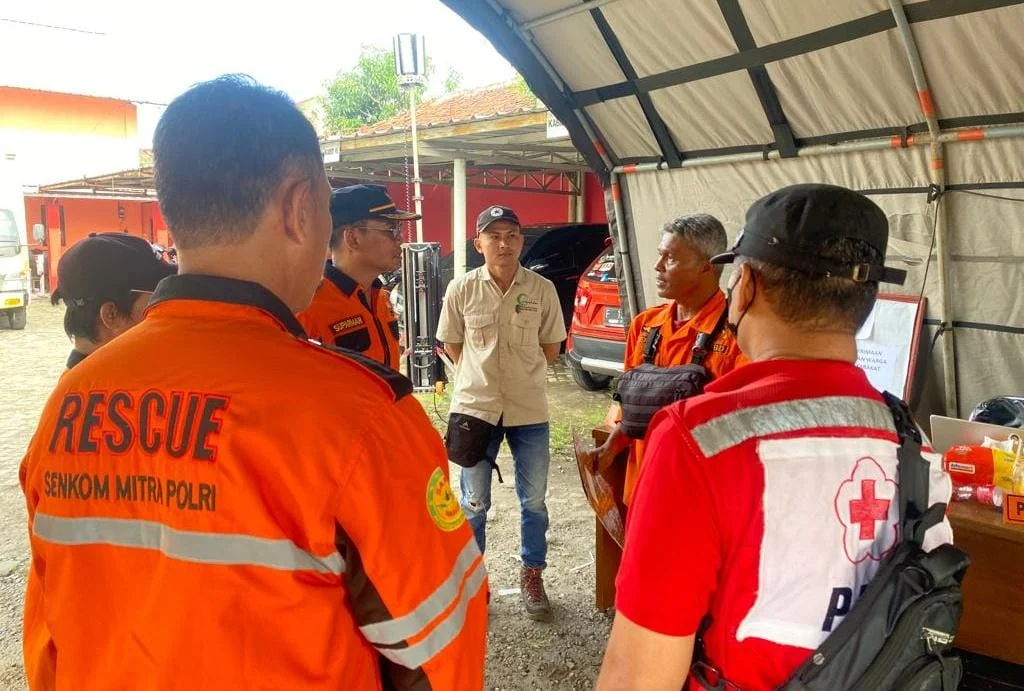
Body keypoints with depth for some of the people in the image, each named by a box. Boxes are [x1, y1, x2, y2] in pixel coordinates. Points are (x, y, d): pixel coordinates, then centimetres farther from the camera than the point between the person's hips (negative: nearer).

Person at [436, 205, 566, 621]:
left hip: (530, 410, 1)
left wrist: (522, 376, 5)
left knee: (534, 501, 12)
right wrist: (482, 379, 4)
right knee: (473, 504, 11)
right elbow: (452, 345, 5)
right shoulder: (461, 289, -6)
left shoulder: (542, 289, -5)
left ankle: (532, 576, 30)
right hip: (475, 408, 0)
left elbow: (551, 347, 5)